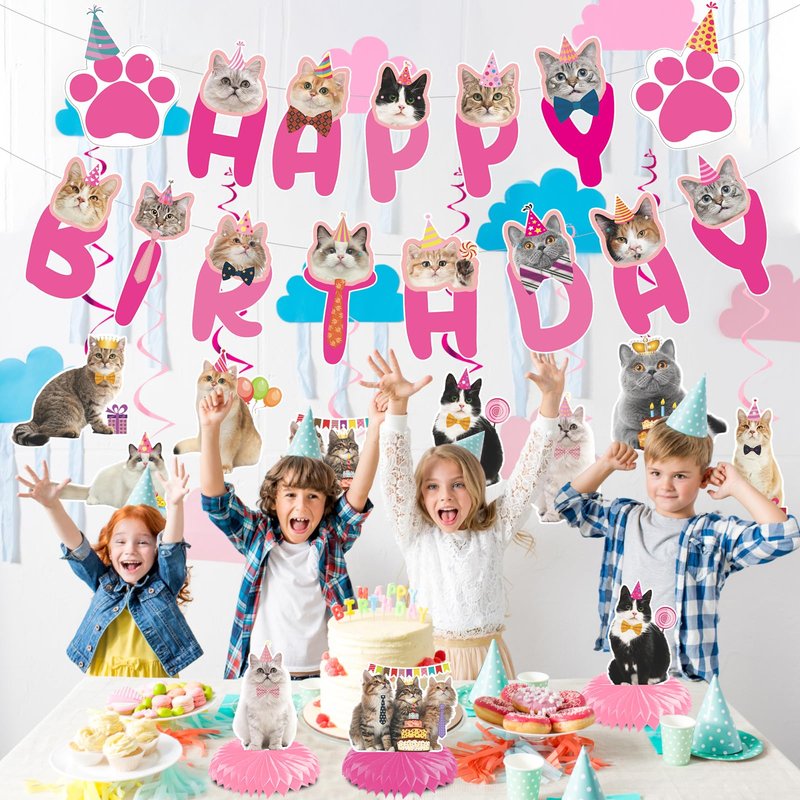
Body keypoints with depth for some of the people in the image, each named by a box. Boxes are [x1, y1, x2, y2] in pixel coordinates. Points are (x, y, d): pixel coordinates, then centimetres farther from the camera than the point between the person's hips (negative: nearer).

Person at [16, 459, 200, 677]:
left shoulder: (164, 584, 3)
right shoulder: (104, 582, 9)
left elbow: (172, 546, -13)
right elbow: (75, 545, -1)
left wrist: (174, 506, -30)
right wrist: (52, 505, -16)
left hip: (156, 679, -3)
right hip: (102, 676, 3)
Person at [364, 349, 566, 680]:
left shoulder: (493, 532, 3)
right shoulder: (416, 537, 2)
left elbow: (529, 470, -2)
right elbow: (396, 475, -8)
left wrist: (551, 397, -10)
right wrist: (397, 405, -21)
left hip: (487, 659, 1)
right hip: (430, 660, -1)